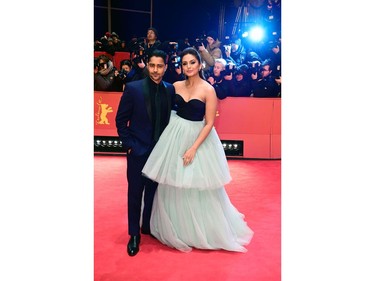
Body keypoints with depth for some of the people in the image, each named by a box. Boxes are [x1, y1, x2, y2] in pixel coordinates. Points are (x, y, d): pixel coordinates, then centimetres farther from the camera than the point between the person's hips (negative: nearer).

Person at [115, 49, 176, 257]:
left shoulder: (170, 90, -1)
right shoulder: (133, 88, -8)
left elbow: (172, 117, 5)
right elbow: (121, 120, -5)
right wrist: (129, 145, -8)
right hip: (138, 151, -2)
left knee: (154, 192, 16)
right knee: (135, 193, 9)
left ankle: (148, 227, 37)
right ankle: (134, 234, 26)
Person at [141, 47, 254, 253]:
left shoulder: (208, 90, -11)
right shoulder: (176, 86, 2)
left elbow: (209, 123, -13)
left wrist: (194, 148, -18)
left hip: (198, 137, -4)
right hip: (175, 136, 4)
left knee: (198, 186, 6)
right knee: (173, 184, 11)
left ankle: (203, 230, 31)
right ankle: (176, 228, 34)